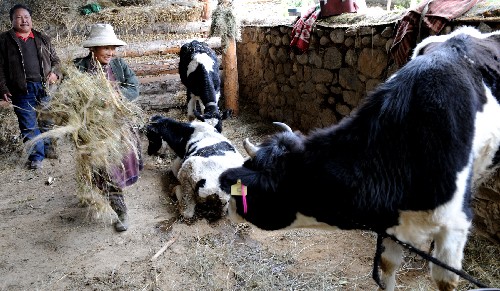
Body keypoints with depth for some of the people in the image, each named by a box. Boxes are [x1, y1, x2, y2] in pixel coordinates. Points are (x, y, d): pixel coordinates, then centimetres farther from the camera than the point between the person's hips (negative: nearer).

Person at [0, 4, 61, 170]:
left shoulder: (43, 39, 16)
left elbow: (55, 60, 21)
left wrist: (55, 73, -1)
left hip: (45, 87, 3)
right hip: (22, 90, -2)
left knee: (47, 121, 10)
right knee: (29, 125, -2)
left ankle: (48, 148, 28)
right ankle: (36, 156, 7)